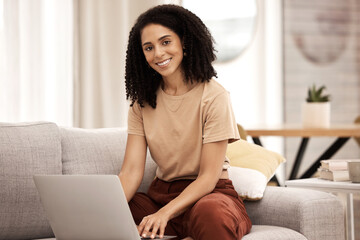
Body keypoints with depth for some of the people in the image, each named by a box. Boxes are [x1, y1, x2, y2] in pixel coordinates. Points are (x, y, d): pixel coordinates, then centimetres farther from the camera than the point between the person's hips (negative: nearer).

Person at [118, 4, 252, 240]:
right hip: (160, 193, 5)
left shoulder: (213, 96, -9)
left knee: (210, 213, -43)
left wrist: (165, 213, -27)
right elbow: (131, 172, -3)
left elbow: (208, 177, -12)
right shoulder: (142, 101, 7)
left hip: (210, 194, -5)